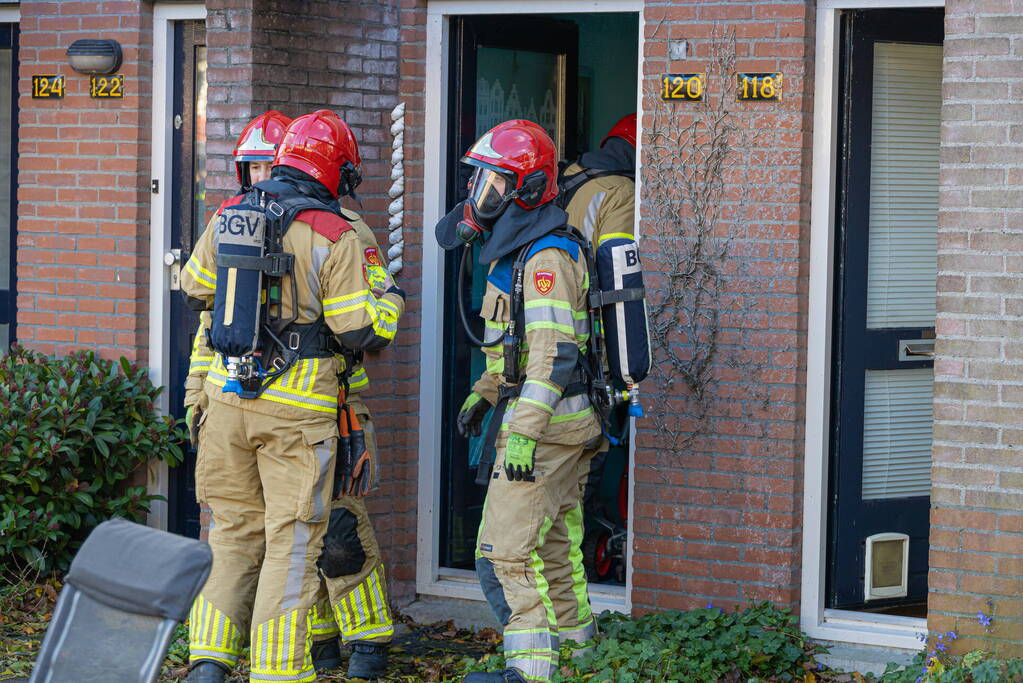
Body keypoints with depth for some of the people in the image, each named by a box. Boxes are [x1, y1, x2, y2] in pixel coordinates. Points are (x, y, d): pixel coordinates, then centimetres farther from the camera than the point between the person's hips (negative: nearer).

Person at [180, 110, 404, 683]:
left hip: (228, 397, 5)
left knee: (235, 531, 15)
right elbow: (359, 333, -11)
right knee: (292, 542, 2)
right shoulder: (335, 237, -11)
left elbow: (196, 287, 22)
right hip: (296, 410, -5)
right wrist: (388, 299, 10)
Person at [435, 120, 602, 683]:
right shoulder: (516, 249, 15)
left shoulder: (545, 258, -18)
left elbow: (555, 353, -26)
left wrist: (524, 431, -30)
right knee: (552, 551, 15)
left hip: (547, 425, -10)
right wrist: (483, 394, 26)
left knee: (506, 552, -12)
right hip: (557, 425, 10)